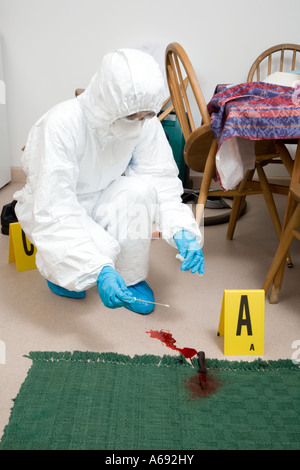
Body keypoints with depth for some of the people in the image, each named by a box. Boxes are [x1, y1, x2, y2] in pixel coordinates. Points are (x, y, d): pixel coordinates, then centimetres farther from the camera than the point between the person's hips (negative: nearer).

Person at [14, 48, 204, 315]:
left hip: (102, 199, 4)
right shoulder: (61, 125, -32)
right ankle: (56, 270, 6)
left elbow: (163, 180, -14)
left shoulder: (146, 122, -18)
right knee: (100, 249, -32)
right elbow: (53, 212, -35)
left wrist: (181, 231, -33)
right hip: (51, 206, -4)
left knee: (142, 189, -27)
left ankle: (131, 278, -6)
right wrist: (99, 271, -44)